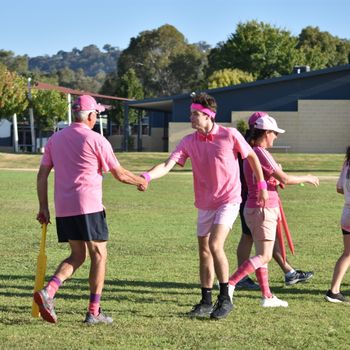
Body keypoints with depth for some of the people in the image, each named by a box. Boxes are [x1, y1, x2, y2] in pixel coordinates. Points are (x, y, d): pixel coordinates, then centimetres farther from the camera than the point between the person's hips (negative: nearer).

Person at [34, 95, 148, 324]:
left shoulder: (55, 139, 12)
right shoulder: (96, 140, -4)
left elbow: (42, 175, 11)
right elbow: (120, 174, 0)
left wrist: (43, 207, 15)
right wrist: (141, 181, 18)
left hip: (63, 209, 6)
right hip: (88, 207, -6)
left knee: (77, 256, 13)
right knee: (99, 254, 4)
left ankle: (48, 292, -9)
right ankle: (94, 312, 3)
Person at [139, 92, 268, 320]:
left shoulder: (230, 135, -11)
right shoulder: (189, 142, -2)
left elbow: (252, 157, 3)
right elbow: (168, 165, -11)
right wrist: (147, 176, -30)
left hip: (228, 201, -5)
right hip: (205, 204, 5)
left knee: (215, 245, -19)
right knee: (204, 251, 8)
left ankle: (225, 299, -6)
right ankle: (206, 302, 19)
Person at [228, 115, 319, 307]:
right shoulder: (261, 153, -17)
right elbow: (284, 179, -17)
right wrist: (307, 178, -4)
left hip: (253, 208, 10)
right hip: (262, 210, -10)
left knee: (262, 255, 12)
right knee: (264, 256, -9)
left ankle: (267, 296, 16)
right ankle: (229, 284, -15)